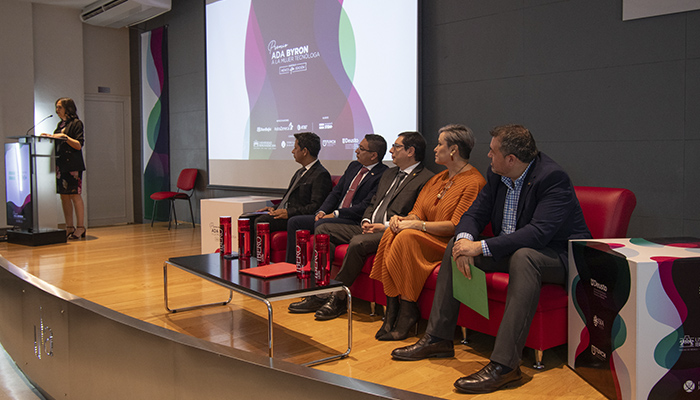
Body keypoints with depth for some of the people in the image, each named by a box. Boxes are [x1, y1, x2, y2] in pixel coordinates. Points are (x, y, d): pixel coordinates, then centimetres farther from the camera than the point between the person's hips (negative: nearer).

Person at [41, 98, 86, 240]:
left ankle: (81, 228, -2)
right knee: (64, 196, 6)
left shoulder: (76, 123, -3)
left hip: (72, 165, -8)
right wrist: (50, 137, 6)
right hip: (60, 164, 8)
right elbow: (58, 143, 22)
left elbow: (79, 145, -10)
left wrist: (65, 137, -18)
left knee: (75, 195, -7)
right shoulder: (61, 124, 19)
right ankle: (69, 227, 11)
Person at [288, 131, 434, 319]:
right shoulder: (389, 174, 23)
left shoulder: (427, 179, -5)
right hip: (369, 228, 9)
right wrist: (366, 221, 5)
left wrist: (387, 226, -17)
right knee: (323, 230, -4)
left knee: (358, 242, -35)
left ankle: (338, 297, -19)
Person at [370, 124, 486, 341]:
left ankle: (408, 311, -19)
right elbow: (418, 212, 15)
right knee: (392, 232, -19)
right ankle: (392, 311, -20)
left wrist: (417, 225, -19)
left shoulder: (474, 182, -10)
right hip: (429, 238, 8)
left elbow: (457, 226, -18)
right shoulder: (437, 179, 20)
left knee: (407, 237, -30)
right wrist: (402, 219, -8)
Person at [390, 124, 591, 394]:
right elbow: (475, 213, 2)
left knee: (523, 256, -39)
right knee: (456, 245, -1)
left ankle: (505, 364, -39)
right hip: (512, 251, 8)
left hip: (560, 256, -8)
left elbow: (539, 232, -34)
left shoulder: (553, 177, -23)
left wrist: (481, 247, -35)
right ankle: (438, 339, 1)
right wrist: (465, 240, -22)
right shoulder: (497, 176, 0)